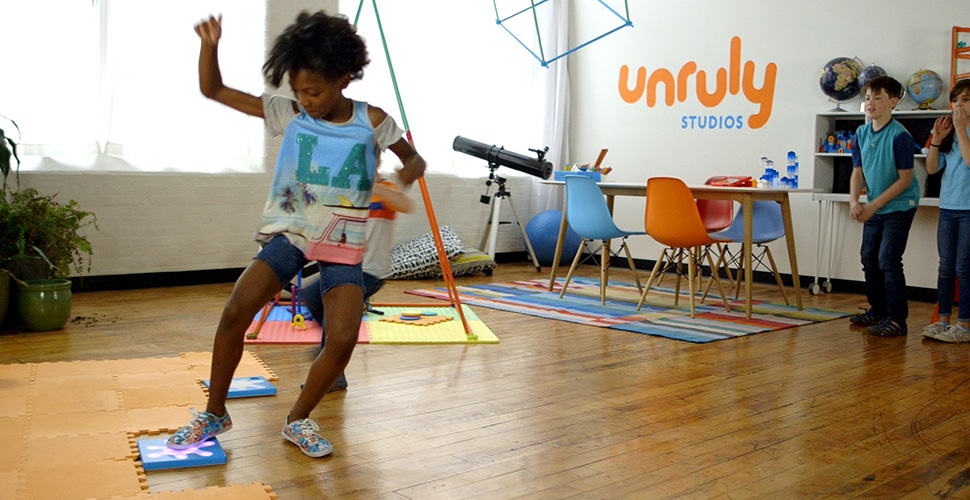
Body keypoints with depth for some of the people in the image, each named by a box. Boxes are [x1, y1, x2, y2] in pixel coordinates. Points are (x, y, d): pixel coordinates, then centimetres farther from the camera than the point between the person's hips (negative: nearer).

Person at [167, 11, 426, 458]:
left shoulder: (371, 122, -3)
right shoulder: (287, 113, 0)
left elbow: (414, 160, 10)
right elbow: (213, 90, 2)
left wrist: (406, 175, -13)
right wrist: (209, 45, -16)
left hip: (343, 243, -1)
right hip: (289, 232, 1)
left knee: (343, 339, -18)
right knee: (236, 311, -17)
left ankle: (298, 420, 9)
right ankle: (215, 413, 6)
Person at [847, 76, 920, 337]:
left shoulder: (900, 136, -18)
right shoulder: (862, 133, 2)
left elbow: (904, 179, -16)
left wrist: (874, 205, -18)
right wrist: (854, 201, -11)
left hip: (899, 206, -7)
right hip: (874, 207, 7)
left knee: (888, 259, -12)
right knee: (869, 258, 13)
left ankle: (897, 318, -4)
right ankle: (877, 310, 28)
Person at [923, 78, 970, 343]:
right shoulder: (948, 131, 12)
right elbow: (932, 168, 8)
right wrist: (936, 140, -3)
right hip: (948, 207, 6)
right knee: (946, 267, 9)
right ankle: (943, 320, 17)